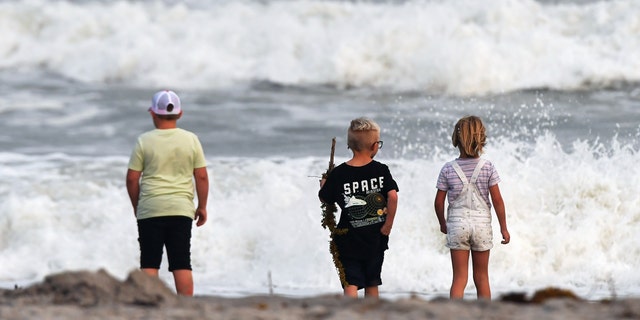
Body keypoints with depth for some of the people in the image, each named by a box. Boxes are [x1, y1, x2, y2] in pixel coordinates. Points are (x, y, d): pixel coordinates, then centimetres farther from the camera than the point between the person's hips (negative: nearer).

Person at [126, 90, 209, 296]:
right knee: (181, 264, 3)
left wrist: (136, 206, 14)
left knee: (149, 264, 2)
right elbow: (201, 176, 3)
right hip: (181, 209, 1)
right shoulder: (191, 140, 2)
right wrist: (202, 207, 14)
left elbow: (132, 178, -1)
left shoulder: (145, 141, -3)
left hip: (150, 210, -1)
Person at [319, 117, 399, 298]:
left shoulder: (338, 174, -7)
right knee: (372, 284, 16)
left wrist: (323, 186, 26)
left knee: (351, 284, -4)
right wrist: (388, 224, -5)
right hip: (375, 239, 2)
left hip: (348, 239, -2)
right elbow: (392, 196, -15)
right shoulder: (381, 170, -7)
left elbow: (324, 199, 3)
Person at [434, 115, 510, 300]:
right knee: (482, 277, 12)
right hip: (482, 222, 0)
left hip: (457, 223, 0)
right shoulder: (487, 167, -6)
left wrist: (443, 223, 18)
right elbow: (497, 200, -5)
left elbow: (439, 202, 0)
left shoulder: (448, 169, -5)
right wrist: (504, 227, 4)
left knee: (459, 278, 1)